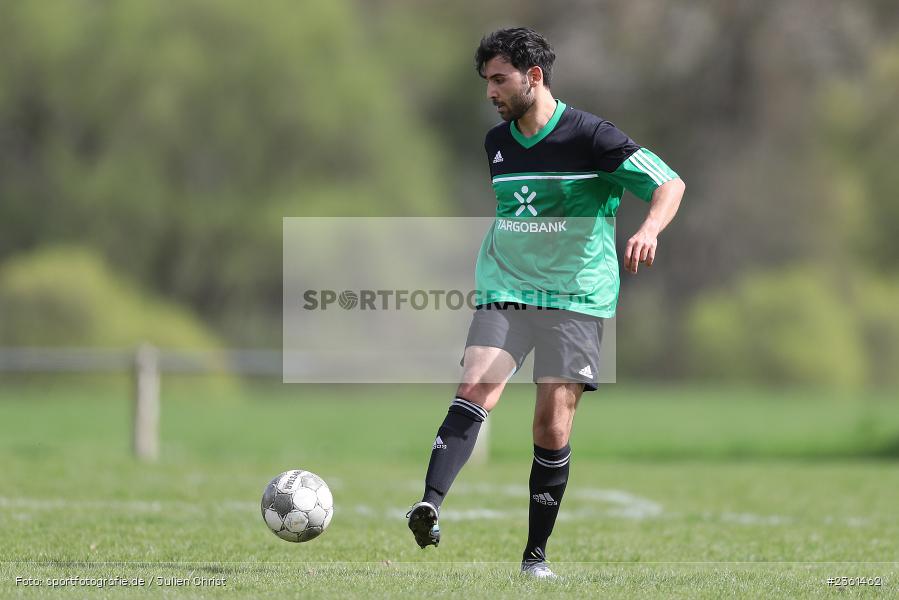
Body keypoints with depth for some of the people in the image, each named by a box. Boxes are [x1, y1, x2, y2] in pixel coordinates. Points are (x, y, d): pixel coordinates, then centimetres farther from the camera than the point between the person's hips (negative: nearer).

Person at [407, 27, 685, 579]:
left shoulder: (589, 136, -7)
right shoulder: (496, 143, 11)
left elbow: (669, 184, -11)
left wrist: (648, 231, -29)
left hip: (575, 299, -4)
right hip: (503, 293, 4)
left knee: (553, 428, -5)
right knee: (474, 393, -19)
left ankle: (536, 554, 7)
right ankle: (430, 507, -34)